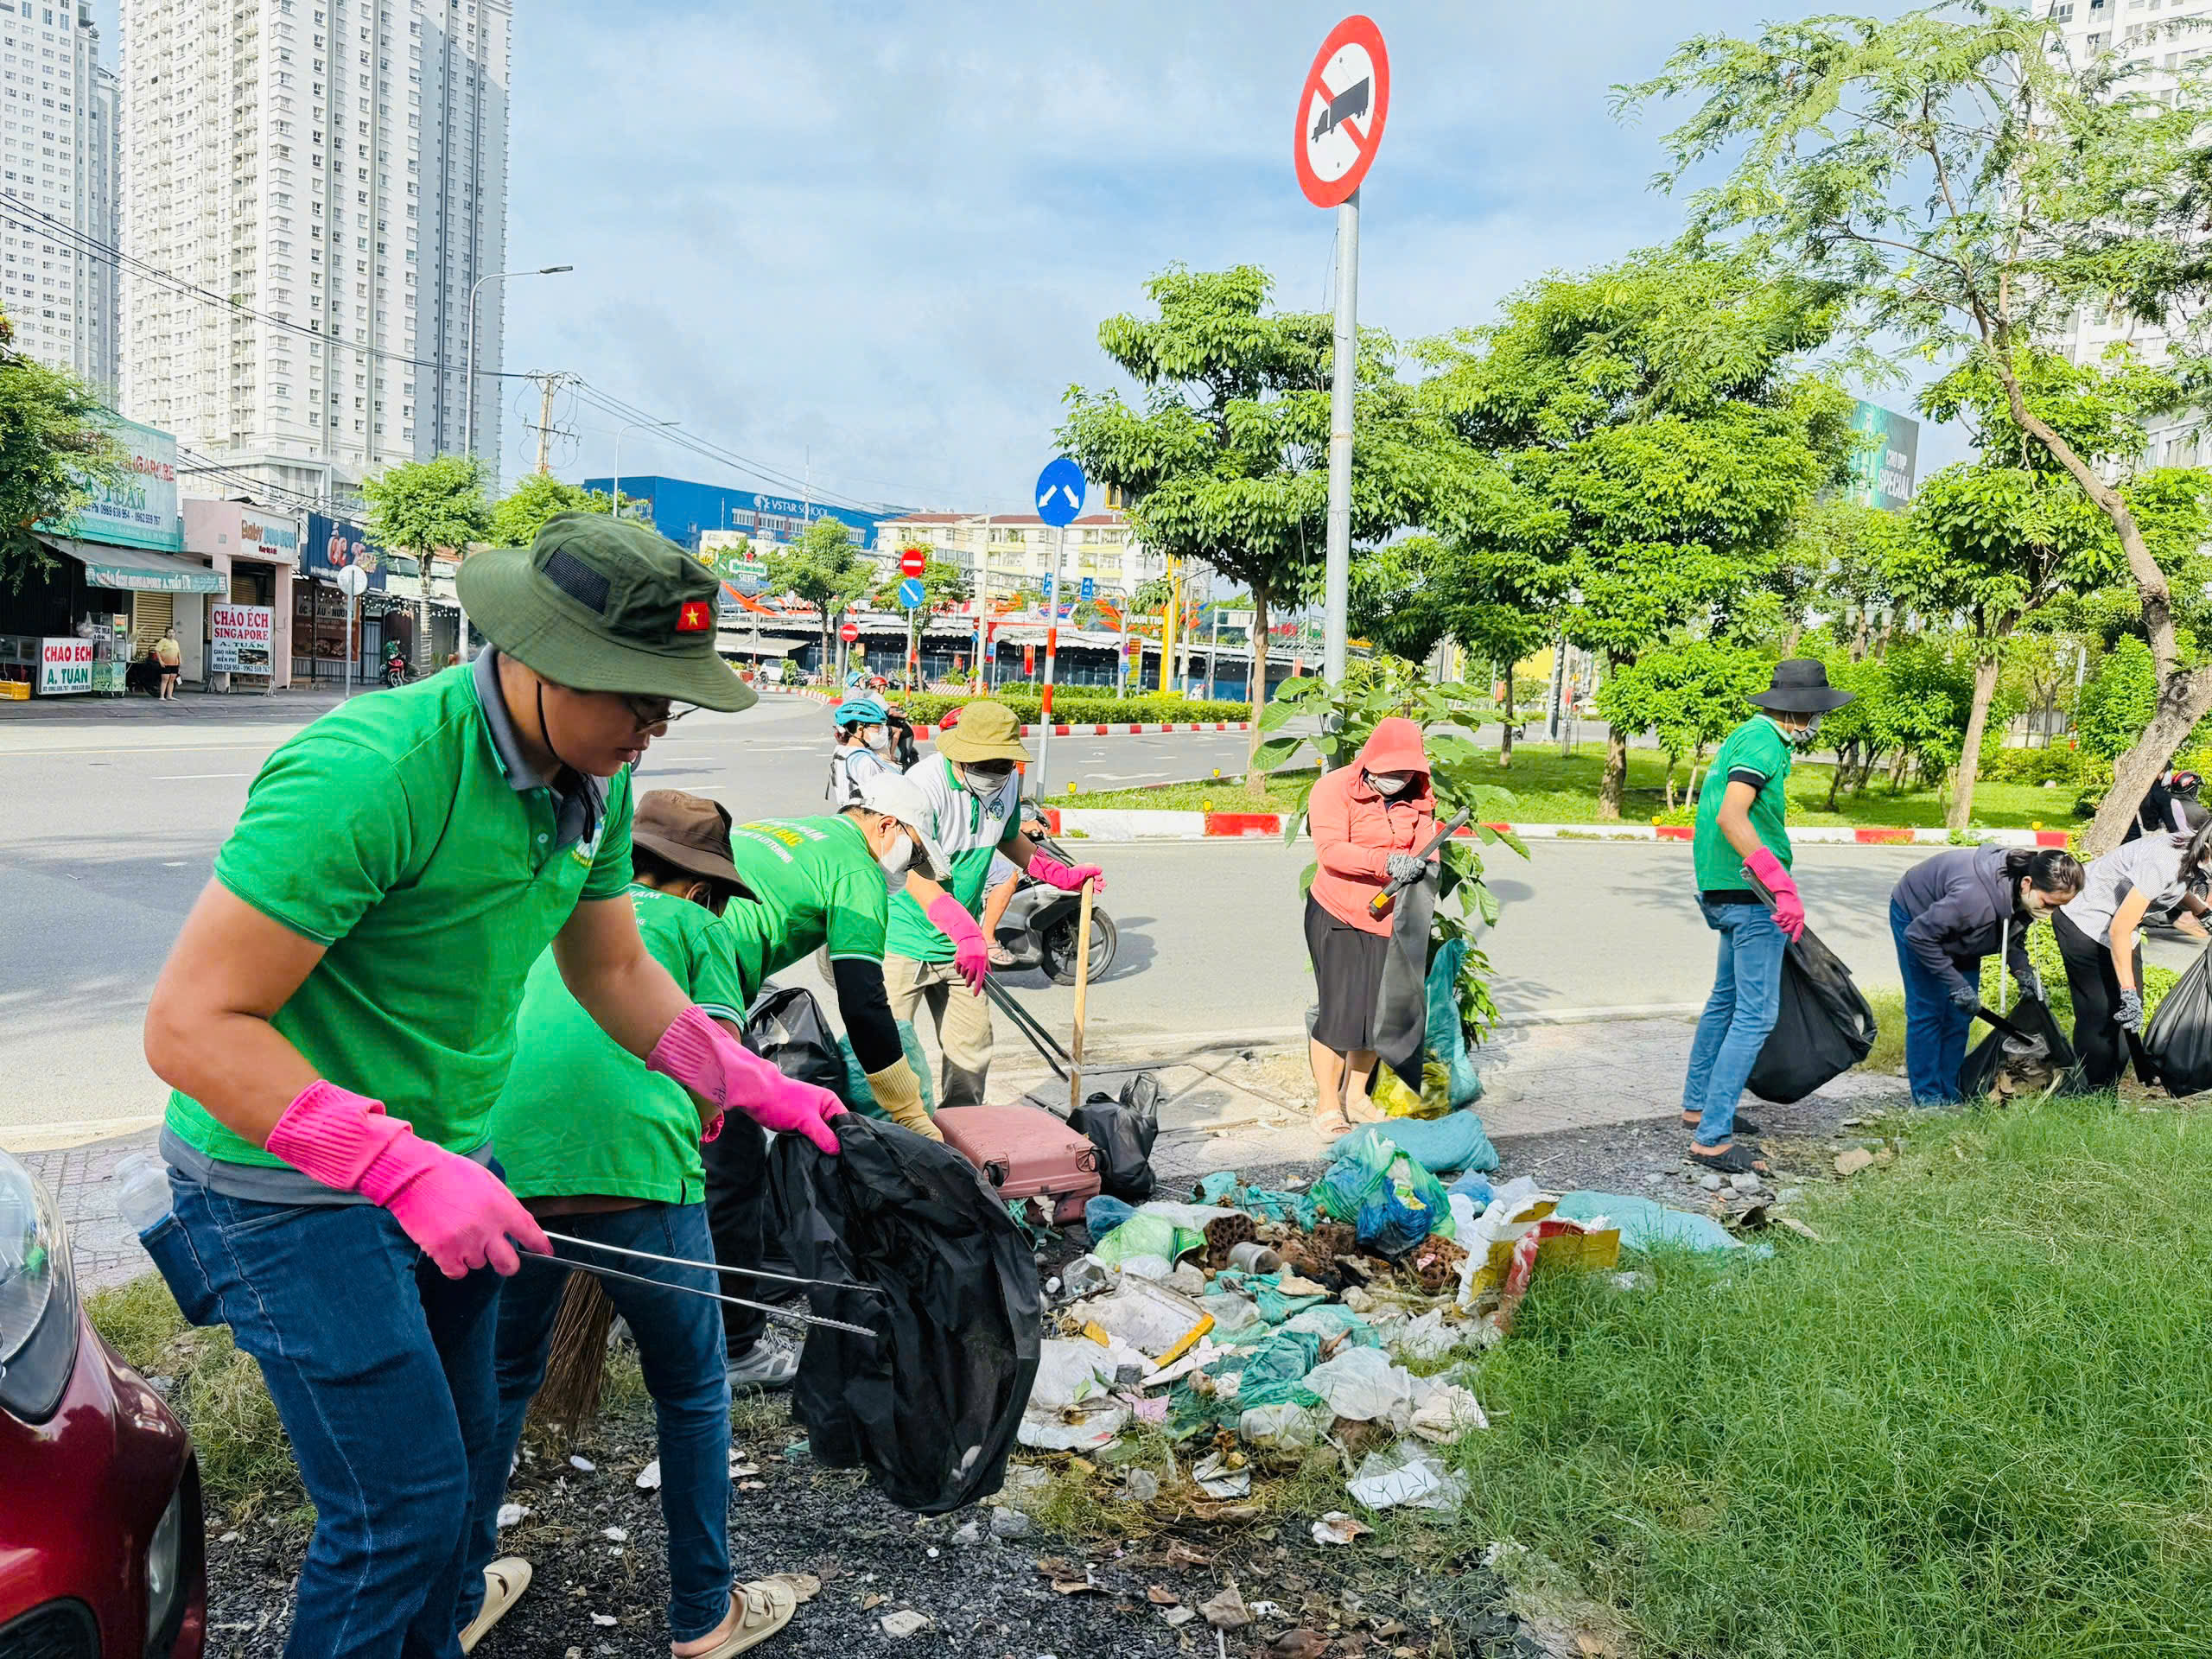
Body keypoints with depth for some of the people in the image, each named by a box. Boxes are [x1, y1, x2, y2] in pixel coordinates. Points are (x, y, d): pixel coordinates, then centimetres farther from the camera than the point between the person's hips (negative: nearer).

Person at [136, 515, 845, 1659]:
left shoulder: (592, 781, -3)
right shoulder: (371, 773, -30)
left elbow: (613, 971, 12)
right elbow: (192, 1025, -28)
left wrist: (755, 1089, 6)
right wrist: (404, 1170, -32)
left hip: (444, 1166, 8)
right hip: (294, 1188, -8)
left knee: (458, 1446, 21)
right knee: (402, 1502, -3)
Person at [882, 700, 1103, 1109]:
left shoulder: (1009, 783, 1)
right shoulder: (925, 785, -23)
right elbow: (917, 878, -30)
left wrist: (1063, 875, 16)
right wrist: (967, 934, -40)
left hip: (961, 943, 7)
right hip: (905, 940, -6)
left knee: (972, 1045, 10)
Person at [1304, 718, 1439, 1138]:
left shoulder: (1419, 798, 7)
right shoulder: (1334, 789, -11)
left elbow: (1424, 848, 1)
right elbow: (1329, 850, -23)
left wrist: (1422, 867, -24)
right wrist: (1385, 861, -36)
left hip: (1389, 919, 5)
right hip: (1337, 916, -5)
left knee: (1380, 1010, 9)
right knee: (1339, 1009, -8)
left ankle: (1355, 1094, 29)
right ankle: (1327, 1106, 6)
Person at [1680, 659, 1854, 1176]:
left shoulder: (1744, 735, 16)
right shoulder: (1764, 743, -14)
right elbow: (1731, 817, -27)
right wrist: (1782, 884, -30)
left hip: (1723, 893, 11)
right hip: (1751, 894, -11)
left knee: (1727, 996, 22)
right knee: (1756, 1014, -9)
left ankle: (1698, 1106, 33)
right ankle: (1712, 1138, -10)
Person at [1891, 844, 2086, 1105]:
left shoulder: (2024, 897, -20)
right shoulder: (1976, 897, -44)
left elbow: (2013, 936, 2)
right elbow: (1919, 935, -35)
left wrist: (2023, 970, -15)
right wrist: (1956, 984, -31)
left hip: (1954, 926, 7)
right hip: (1915, 916, -7)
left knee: (1960, 1014, 5)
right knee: (1928, 1010, -9)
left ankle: (1950, 1093, 13)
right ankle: (1927, 1097, -2)